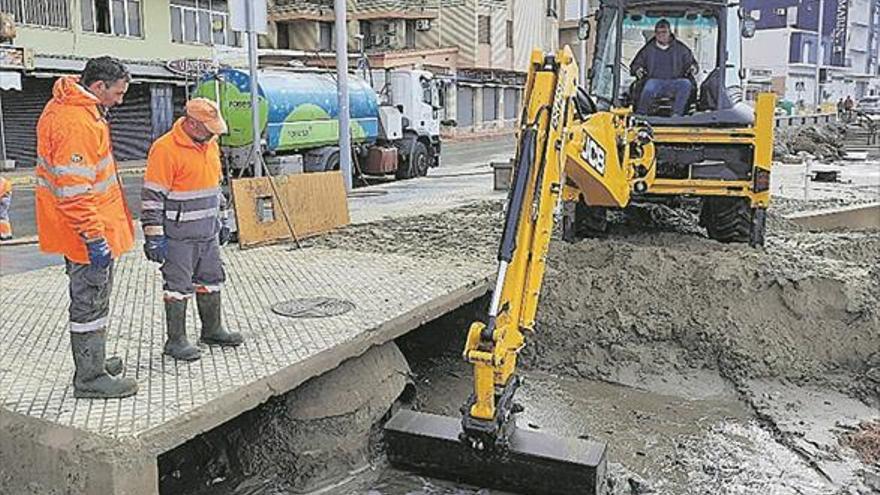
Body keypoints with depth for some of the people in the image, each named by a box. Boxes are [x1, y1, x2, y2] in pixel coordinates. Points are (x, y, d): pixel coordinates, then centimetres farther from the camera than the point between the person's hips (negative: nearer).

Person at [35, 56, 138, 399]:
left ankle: (93, 362, 36)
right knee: (91, 303, 0)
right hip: (87, 230, -11)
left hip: (84, 227, 11)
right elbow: (74, 191, -27)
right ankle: (91, 380, 12)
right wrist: (94, 238, -25)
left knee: (91, 298, 21)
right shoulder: (75, 124, -24)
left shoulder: (67, 107, 11)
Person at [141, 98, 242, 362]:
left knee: (211, 281, 16)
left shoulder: (210, 144, 9)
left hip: (208, 232, 8)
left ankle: (212, 330, 30)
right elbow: (152, 197, -17)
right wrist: (154, 237, -18)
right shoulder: (165, 149, -16)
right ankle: (176, 340, 12)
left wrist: (222, 220, 20)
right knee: (179, 287, 1)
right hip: (178, 236, -8)